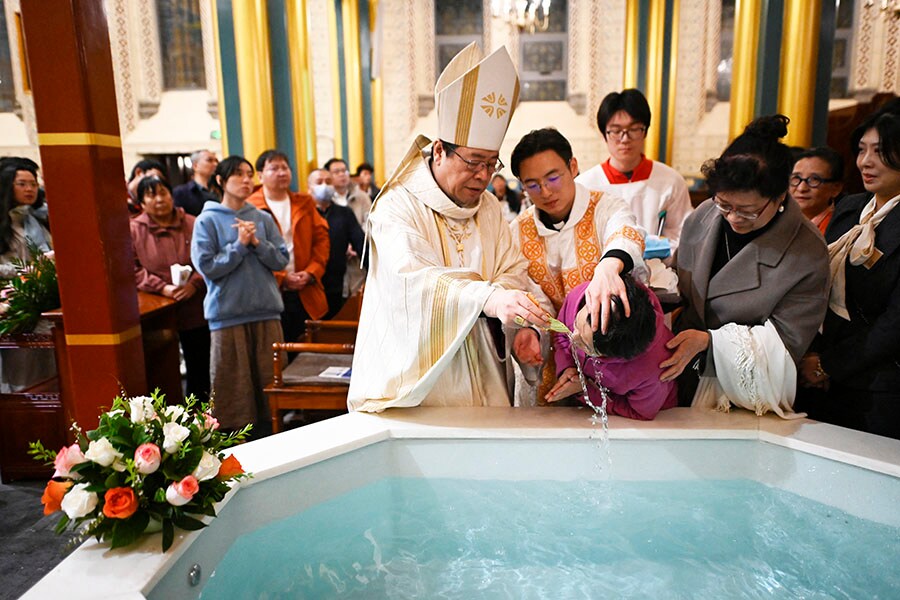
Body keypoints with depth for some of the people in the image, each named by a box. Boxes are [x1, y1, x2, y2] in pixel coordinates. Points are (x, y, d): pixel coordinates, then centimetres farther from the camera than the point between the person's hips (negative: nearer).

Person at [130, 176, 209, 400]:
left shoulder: (193, 225, 5)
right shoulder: (133, 230, 3)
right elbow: (133, 270, -4)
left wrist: (194, 284, -14)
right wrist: (162, 288, -17)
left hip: (195, 311, 2)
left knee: (200, 368, 9)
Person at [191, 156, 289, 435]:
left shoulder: (263, 219, 9)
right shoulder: (207, 221, 1)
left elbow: (282, 259, 3)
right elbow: (207, 266, -7)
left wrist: (256, 243, -11)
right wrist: (239, 245, -11)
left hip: (267, 310, 3)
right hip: (227, 314, -3)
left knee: (270, 379, 7)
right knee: (234, 385, 2)